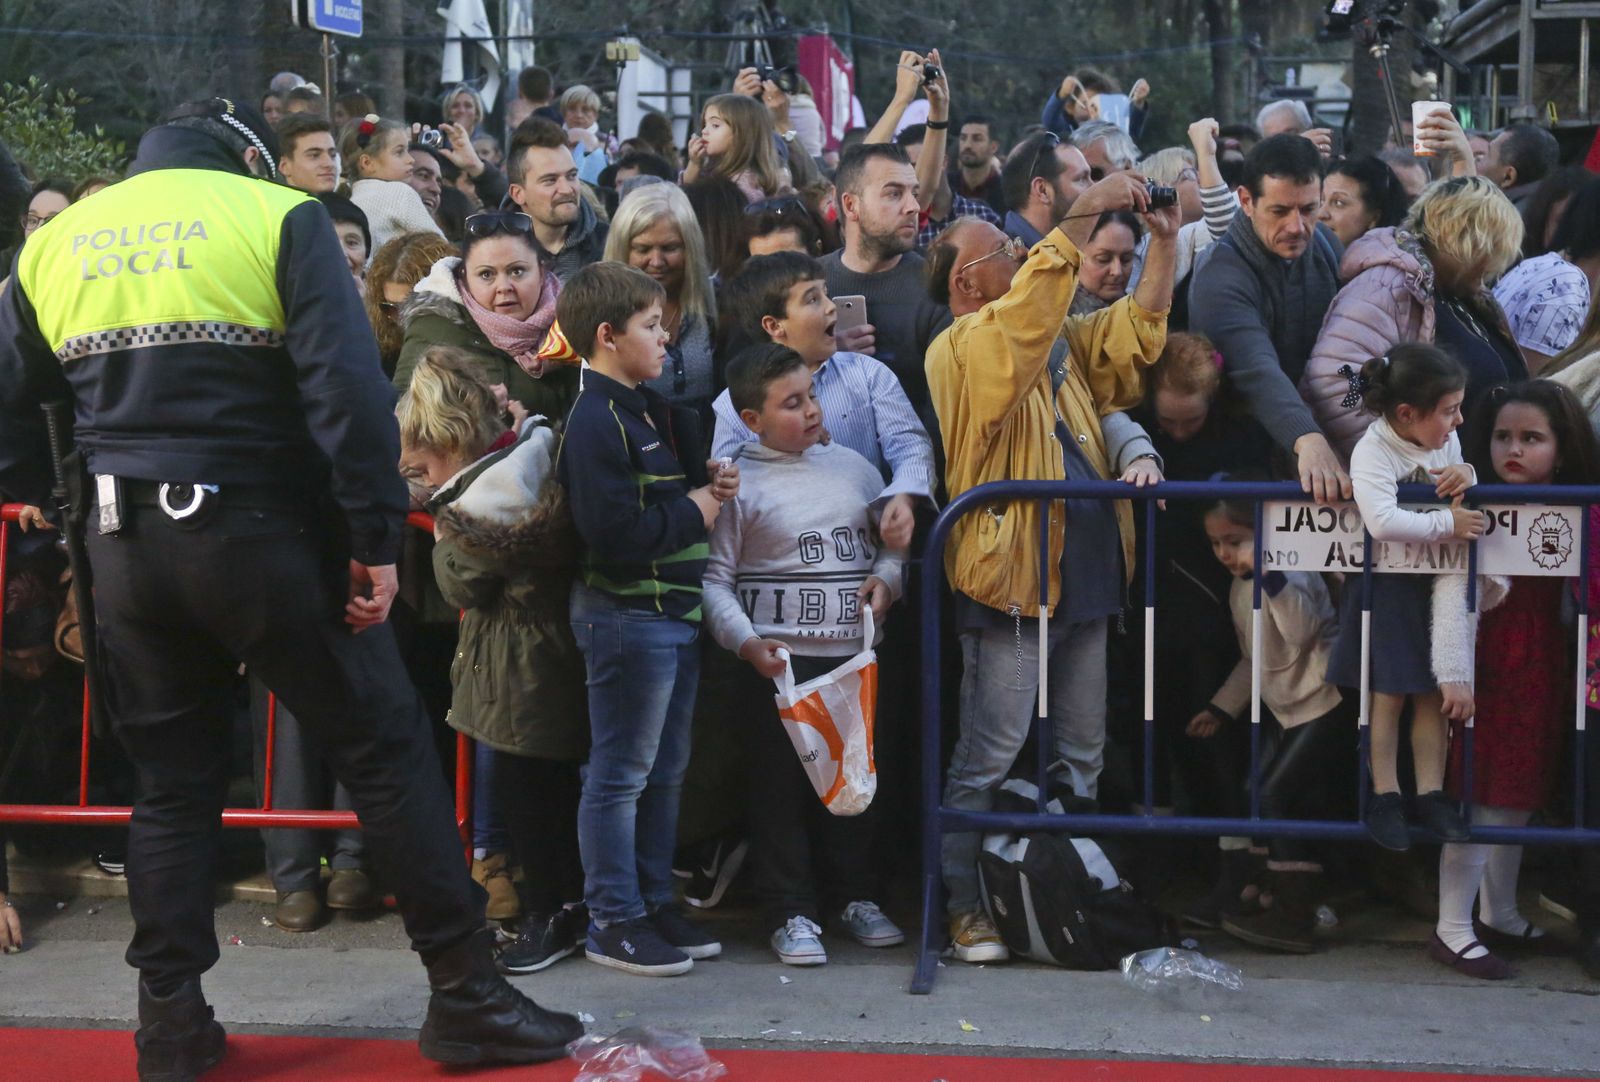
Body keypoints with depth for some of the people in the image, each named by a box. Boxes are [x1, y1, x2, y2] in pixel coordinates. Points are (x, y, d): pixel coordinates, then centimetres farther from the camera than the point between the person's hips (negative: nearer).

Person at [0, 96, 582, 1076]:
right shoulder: (278, 217, -3)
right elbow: (347, 388, -13)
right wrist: (377, 538, -10)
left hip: (128, 549, 5)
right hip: (262, 538, -5)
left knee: (173, 781, 15)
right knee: (388, 752, 4)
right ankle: (468, 995, 7)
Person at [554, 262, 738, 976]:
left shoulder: (650, 408, 15)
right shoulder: (595, 421, -17)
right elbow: (613, 532, -25)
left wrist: (711, 489, 8)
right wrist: (694, 513, -13)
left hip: (674, 612, 10)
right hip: (627, 615, -10)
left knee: (665, 770, 16)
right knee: (621, 773, -1)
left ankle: (654, 903, 26)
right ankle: (614, 922, 7)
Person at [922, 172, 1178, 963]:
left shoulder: (1060, 343, 17)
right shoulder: (961, 348, -9)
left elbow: (1137, 330, 18)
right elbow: (1028, 303, -24)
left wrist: (1164, 239, 9)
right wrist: (1086, 211, -24)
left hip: (1085, 579, 8)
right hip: (1009, 582, -8)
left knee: (1083, 755, 13)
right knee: (989, 759, -4)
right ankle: (961, 904, 5)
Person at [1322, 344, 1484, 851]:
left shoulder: (1445, 439, -2)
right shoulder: (1373, 453, -23)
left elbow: (1459, 502, 12)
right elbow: (1382, 522, -39)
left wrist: (1467, 476, -11)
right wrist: (1446, 523, -32)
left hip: (1438, 580, 6)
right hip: (1387, 584, -6)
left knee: (1433, 694, 9)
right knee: (1389, 693, 3)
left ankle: (1431, 794, 17)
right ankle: (1385, 795, 14)